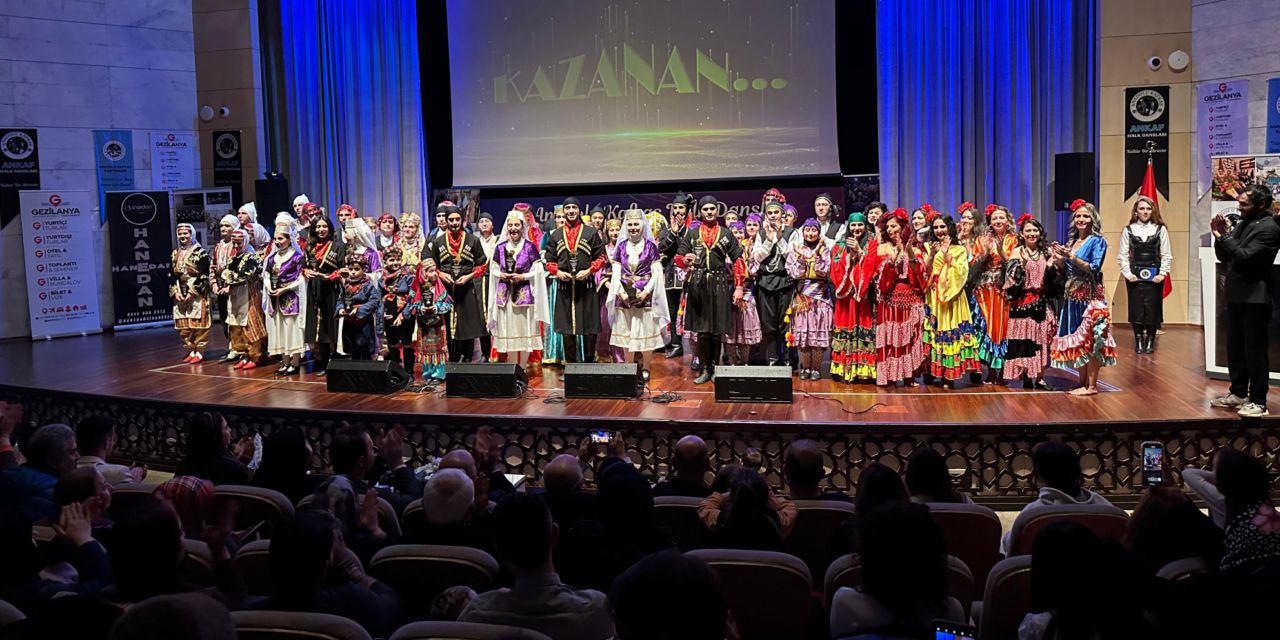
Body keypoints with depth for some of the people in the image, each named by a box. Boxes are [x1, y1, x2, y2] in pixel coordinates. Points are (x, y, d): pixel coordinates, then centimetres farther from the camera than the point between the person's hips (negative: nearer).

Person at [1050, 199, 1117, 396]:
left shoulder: (1097, 241, -5)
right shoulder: (1072, 241, 14)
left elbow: (1094, 268, -15)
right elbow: (1065, 270, 17)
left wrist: (1071, 257, -20)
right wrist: (1058, 258, -2)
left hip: (1090, 297, -7)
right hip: (1072, 296, 7)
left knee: (1089, 340, -7)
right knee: (1076, 340, 8)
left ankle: (1092, 386, -4)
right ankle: (1083, 382, 15)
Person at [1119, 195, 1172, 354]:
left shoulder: (1160, 229, 2)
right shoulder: (1128, 230, 4)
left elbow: (1166, 255, 2)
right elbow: (1123, 255, 3)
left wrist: (1162, 274, -7)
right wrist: (1127, 273, -7)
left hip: (1154, 276, 0)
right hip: (1135, 276, 0)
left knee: (1153, 308, 1)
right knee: (1136, 308, 1)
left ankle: (1150, 341, 12)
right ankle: (1138, 341, 10)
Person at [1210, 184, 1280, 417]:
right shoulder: (1243, 224, 13)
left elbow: (1245, 257, -23)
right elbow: (1224, 257, 14)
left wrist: (1224, 237, -17)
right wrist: (1219, 236, -1)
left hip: (1255, 299, -8)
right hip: (1236, 297, 8)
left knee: (1254, 351, -3)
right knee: (1235, 349, 15)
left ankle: (1258, 402, 3)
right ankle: (1238, 393, 26)